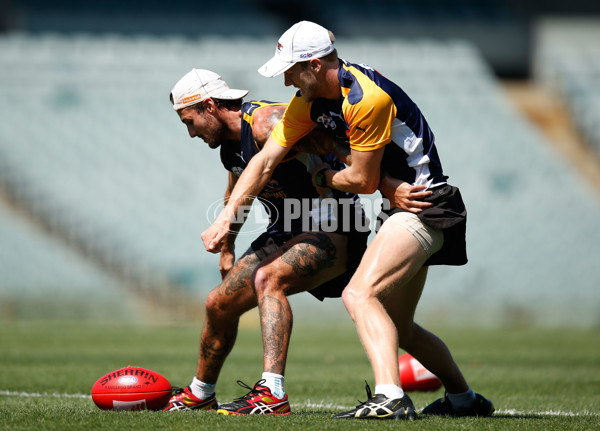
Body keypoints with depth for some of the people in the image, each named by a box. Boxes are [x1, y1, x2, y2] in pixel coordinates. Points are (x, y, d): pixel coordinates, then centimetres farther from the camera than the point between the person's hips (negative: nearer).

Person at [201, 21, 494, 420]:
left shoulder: (367, 99, -25)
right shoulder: (309, 101, 2)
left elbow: (364, 181, -17)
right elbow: (265, 161, 3)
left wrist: (323, 178, 3)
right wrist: (226, 216, -4)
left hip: (424, 205, -10)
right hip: (399, 207, 10)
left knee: (360, 295, -26)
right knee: (397, 327, 17)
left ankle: (390, 398, -38)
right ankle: (464, 399, 32)